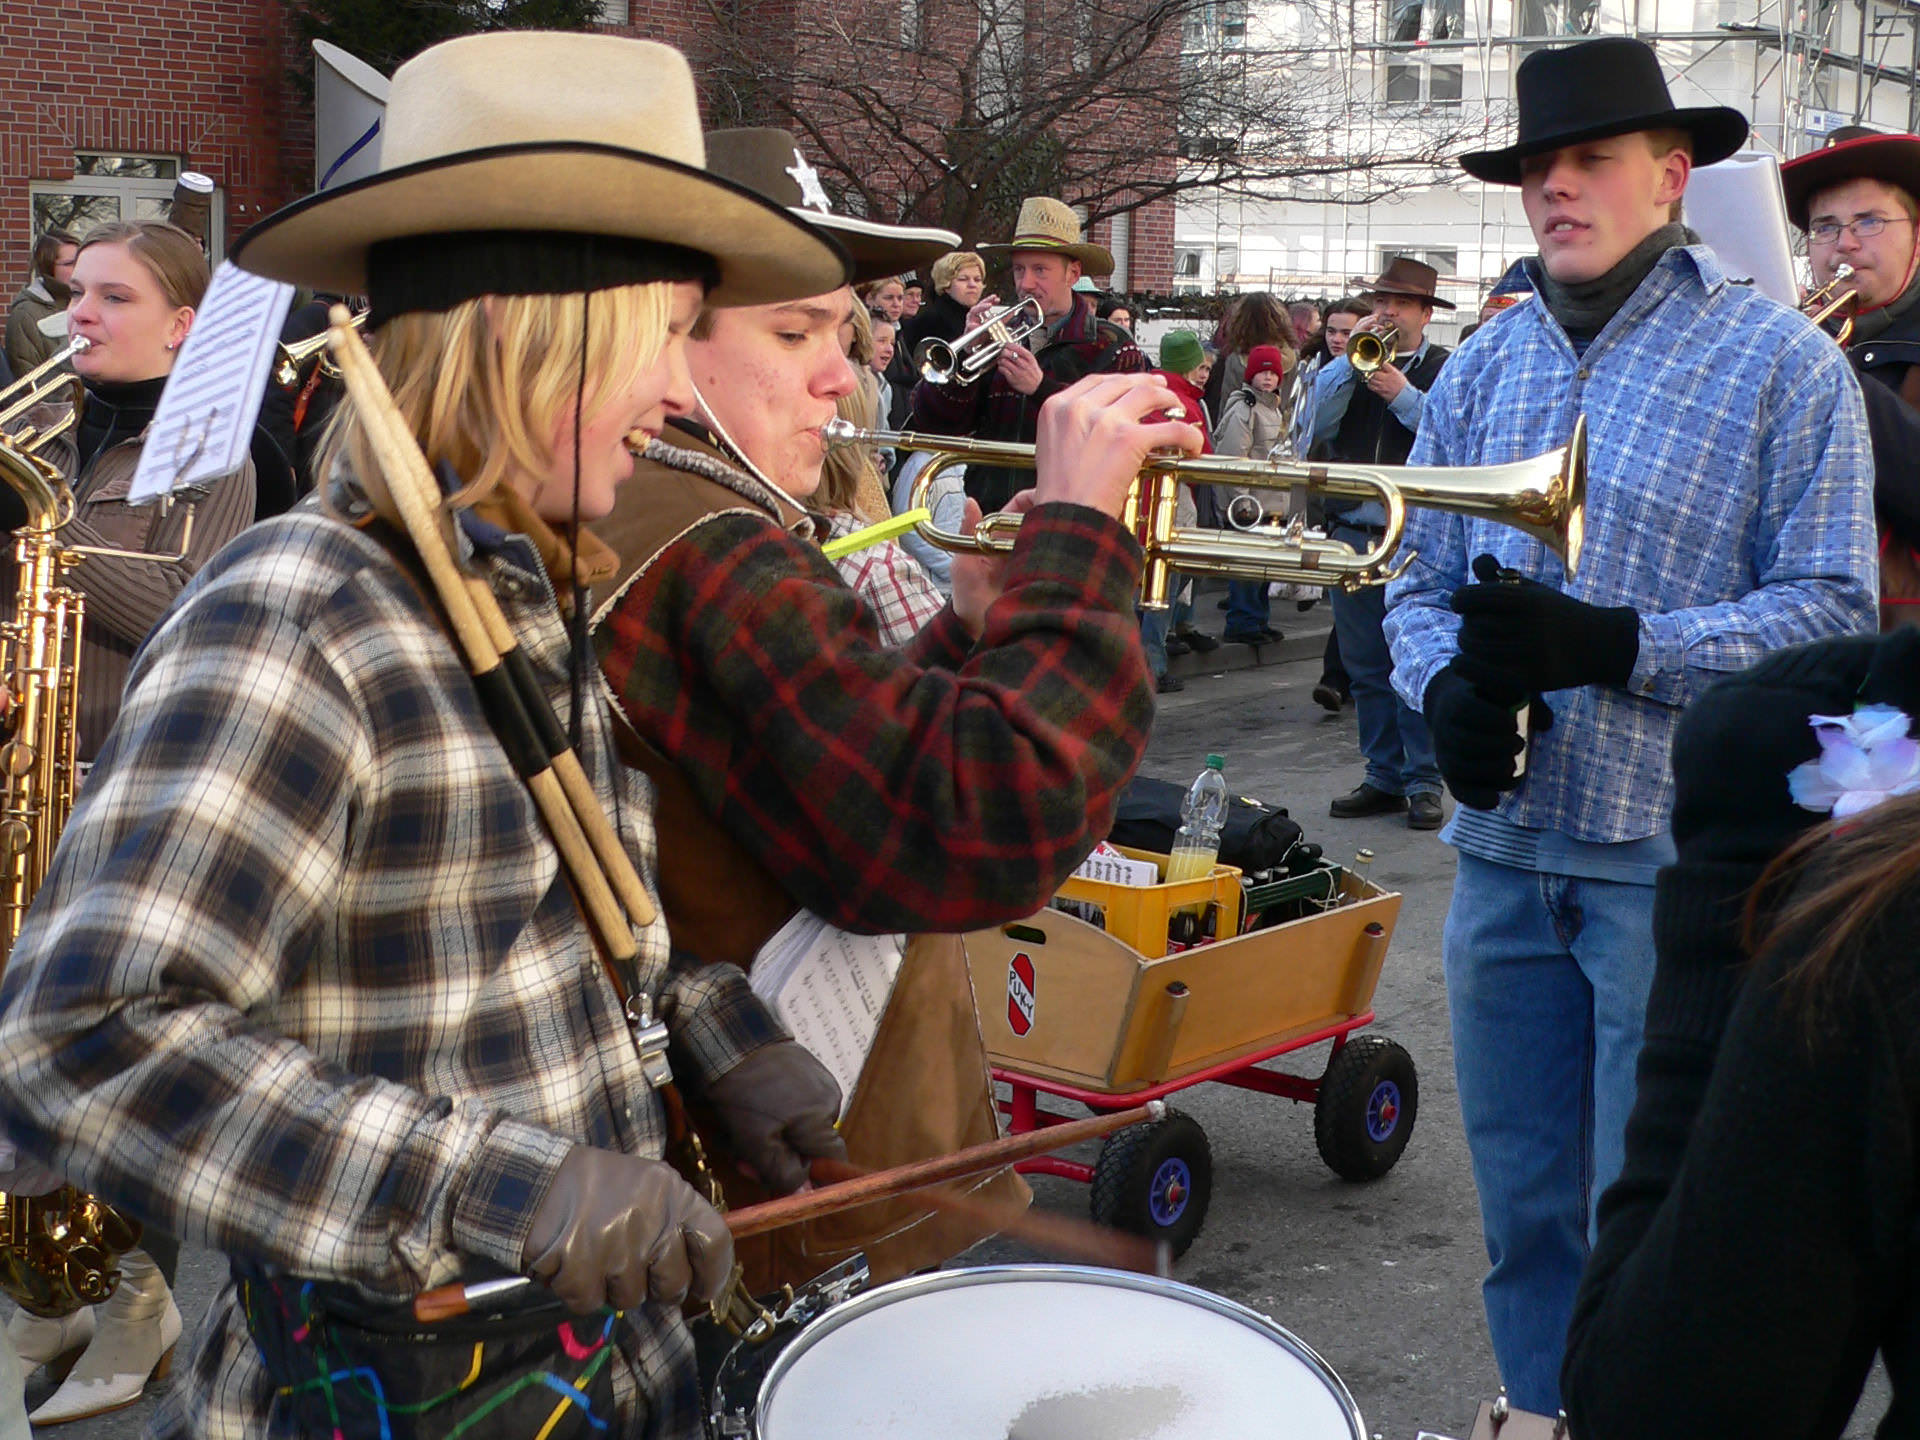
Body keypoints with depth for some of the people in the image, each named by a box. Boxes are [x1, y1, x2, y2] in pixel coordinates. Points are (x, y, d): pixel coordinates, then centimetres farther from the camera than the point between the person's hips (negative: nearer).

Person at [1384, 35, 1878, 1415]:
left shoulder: (1782, 361, -5)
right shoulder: (1483, 366, 10)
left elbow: (1832, 610, -9)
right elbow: (1421, 575, 13)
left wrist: (1609, 647, -22)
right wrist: (1445, 687, -9)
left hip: (1677, 853, -5)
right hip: (1504, 840, 5)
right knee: (1523, 1210, 16)